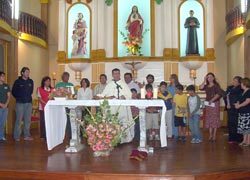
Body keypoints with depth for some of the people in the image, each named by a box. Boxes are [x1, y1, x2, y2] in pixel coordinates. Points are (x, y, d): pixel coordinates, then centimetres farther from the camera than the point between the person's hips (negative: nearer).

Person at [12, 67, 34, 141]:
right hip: (20, 103, -3)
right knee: (18, 120, -3)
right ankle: (17, 136, 3)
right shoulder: (18, 81, -1)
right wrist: (18, 98, 6)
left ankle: (27, 135, 13)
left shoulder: (31, 81, 8)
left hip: (29, 103, 4)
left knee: (28, 120, 6)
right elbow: (13, 92, 6)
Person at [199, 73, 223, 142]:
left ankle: (214, 136, 4)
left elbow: (218, 94, -15)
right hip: (208, 104, 5)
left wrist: (212, 100, -24)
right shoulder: (206, 86, 11)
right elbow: (200, 88, -7)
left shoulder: (216, 85, -4)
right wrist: (204, 81, -5)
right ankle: (210, 135, 13)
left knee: (214, 119, -2)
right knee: (209, 119, 6)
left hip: (214, 103, -5)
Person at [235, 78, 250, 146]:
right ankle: (244, 141, 18)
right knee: (243, 127, 11)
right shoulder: (243, 92, 16)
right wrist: (238, 103, 4)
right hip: (242, 112, 9)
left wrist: (239, 105, -13)